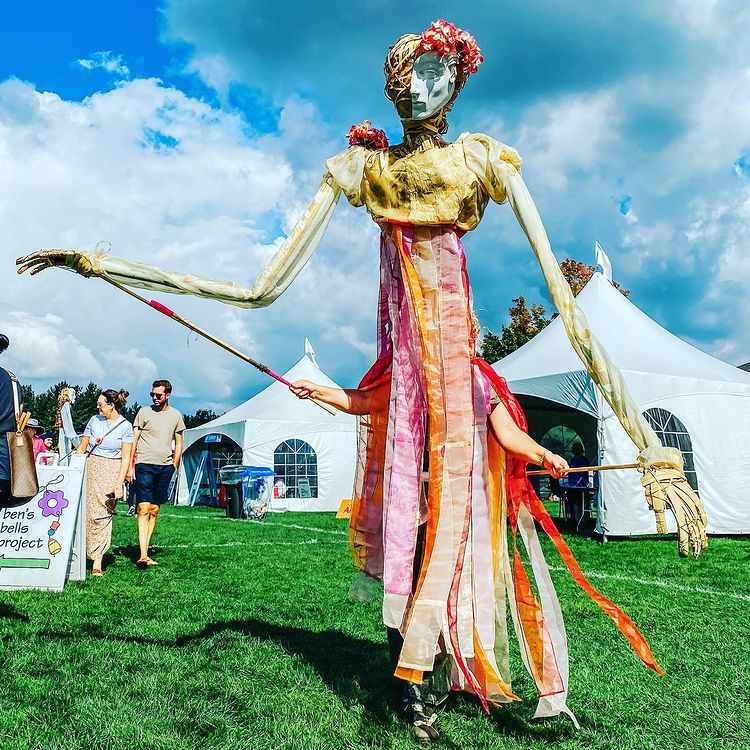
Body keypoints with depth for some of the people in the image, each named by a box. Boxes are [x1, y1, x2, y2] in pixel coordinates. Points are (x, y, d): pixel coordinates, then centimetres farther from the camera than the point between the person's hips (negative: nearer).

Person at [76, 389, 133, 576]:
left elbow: (126, 458, -4)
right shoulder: (94, 420, 8)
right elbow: (81, 448, 14)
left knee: (102, 515, -5)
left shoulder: (125, 426, -2)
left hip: (112, 472, -3)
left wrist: (119, 483, -9)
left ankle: (97, 561, 0)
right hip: (90, 469, 3)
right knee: (85, 511, -4)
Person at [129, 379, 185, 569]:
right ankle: (143, 555, -14)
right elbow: (134, 441, 4)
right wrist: (130, 466, -2)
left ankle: (146, 551, 14)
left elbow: (179, 444, 16)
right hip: (145, 465, -3)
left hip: (165, 467, 3)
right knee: (143, 509, -11)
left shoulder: (176, 415, 10)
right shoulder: (144, 412, 4)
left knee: (154, 511, 6)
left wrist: (173, 467, 8)